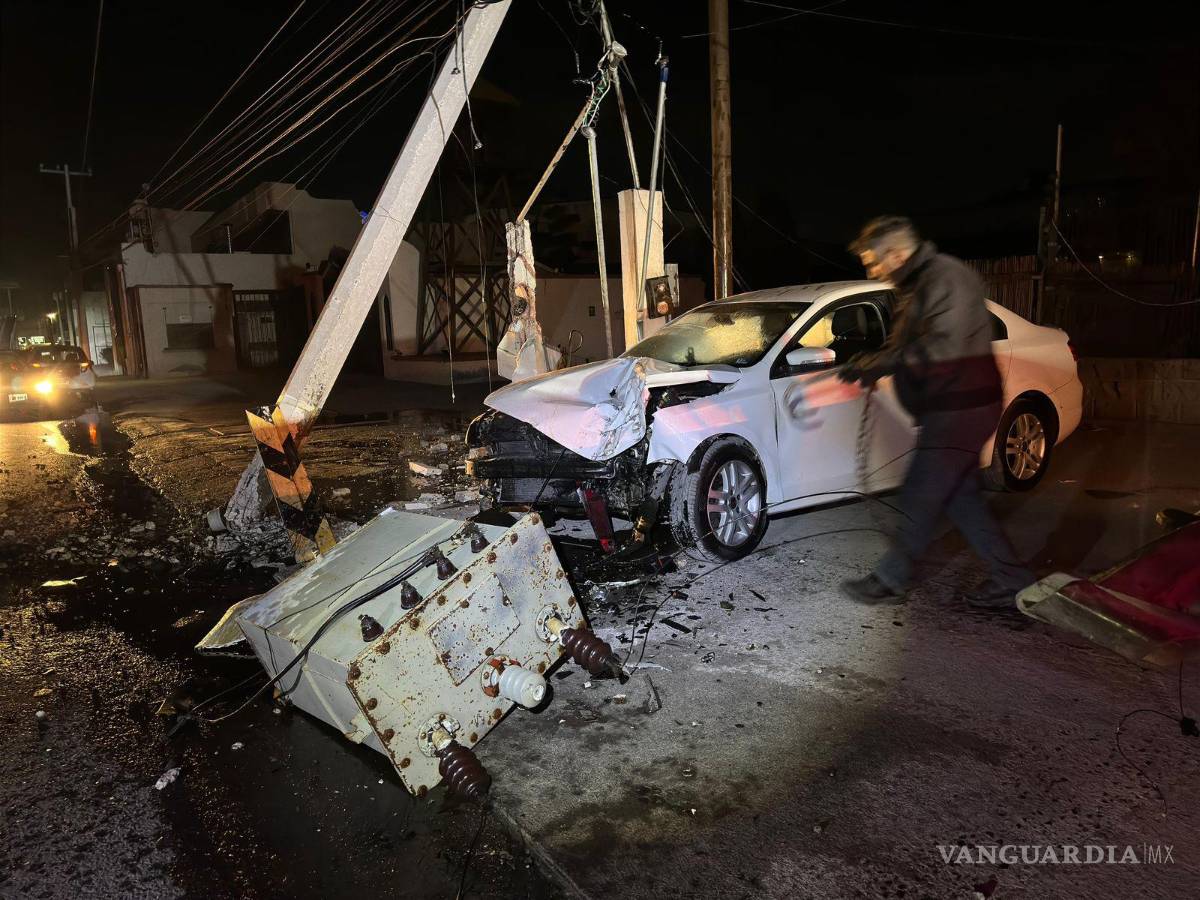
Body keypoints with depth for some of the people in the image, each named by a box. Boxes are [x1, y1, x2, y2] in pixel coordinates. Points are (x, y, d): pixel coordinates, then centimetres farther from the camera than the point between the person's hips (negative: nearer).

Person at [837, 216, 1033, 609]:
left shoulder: (945, 278, -18)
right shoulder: (916, 286, 15)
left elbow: (944, 348, -27)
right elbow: (903, 347, 20)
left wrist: (879, 362, -21)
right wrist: (870, 363, 2)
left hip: (960, 410, -11)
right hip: (948, 410, 11)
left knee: (922, 498, -2)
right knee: (960, 496, 15)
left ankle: (890, 581, 10)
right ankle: (1009, 579, 24)